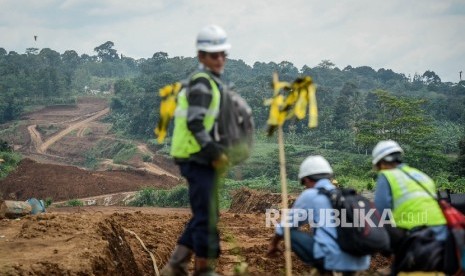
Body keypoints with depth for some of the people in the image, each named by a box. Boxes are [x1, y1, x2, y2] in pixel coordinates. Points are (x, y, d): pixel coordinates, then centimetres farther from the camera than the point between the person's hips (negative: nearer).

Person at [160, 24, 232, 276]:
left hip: (199, 158, 10)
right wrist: (215, 153, -20)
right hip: (197, 158, -10)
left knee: (205, 215, 15)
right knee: (207, 216, -3)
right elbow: (195, 124, -22)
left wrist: (216, 152, 15)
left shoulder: (211, 81, 18)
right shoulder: (202, 83, -14)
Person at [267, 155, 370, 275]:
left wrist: (274, 243, 40)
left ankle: (326, 270, 6)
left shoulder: (309, 195, 5)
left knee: (291, 233, 13)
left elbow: (287, 224, 21)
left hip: (335, 259, -6)